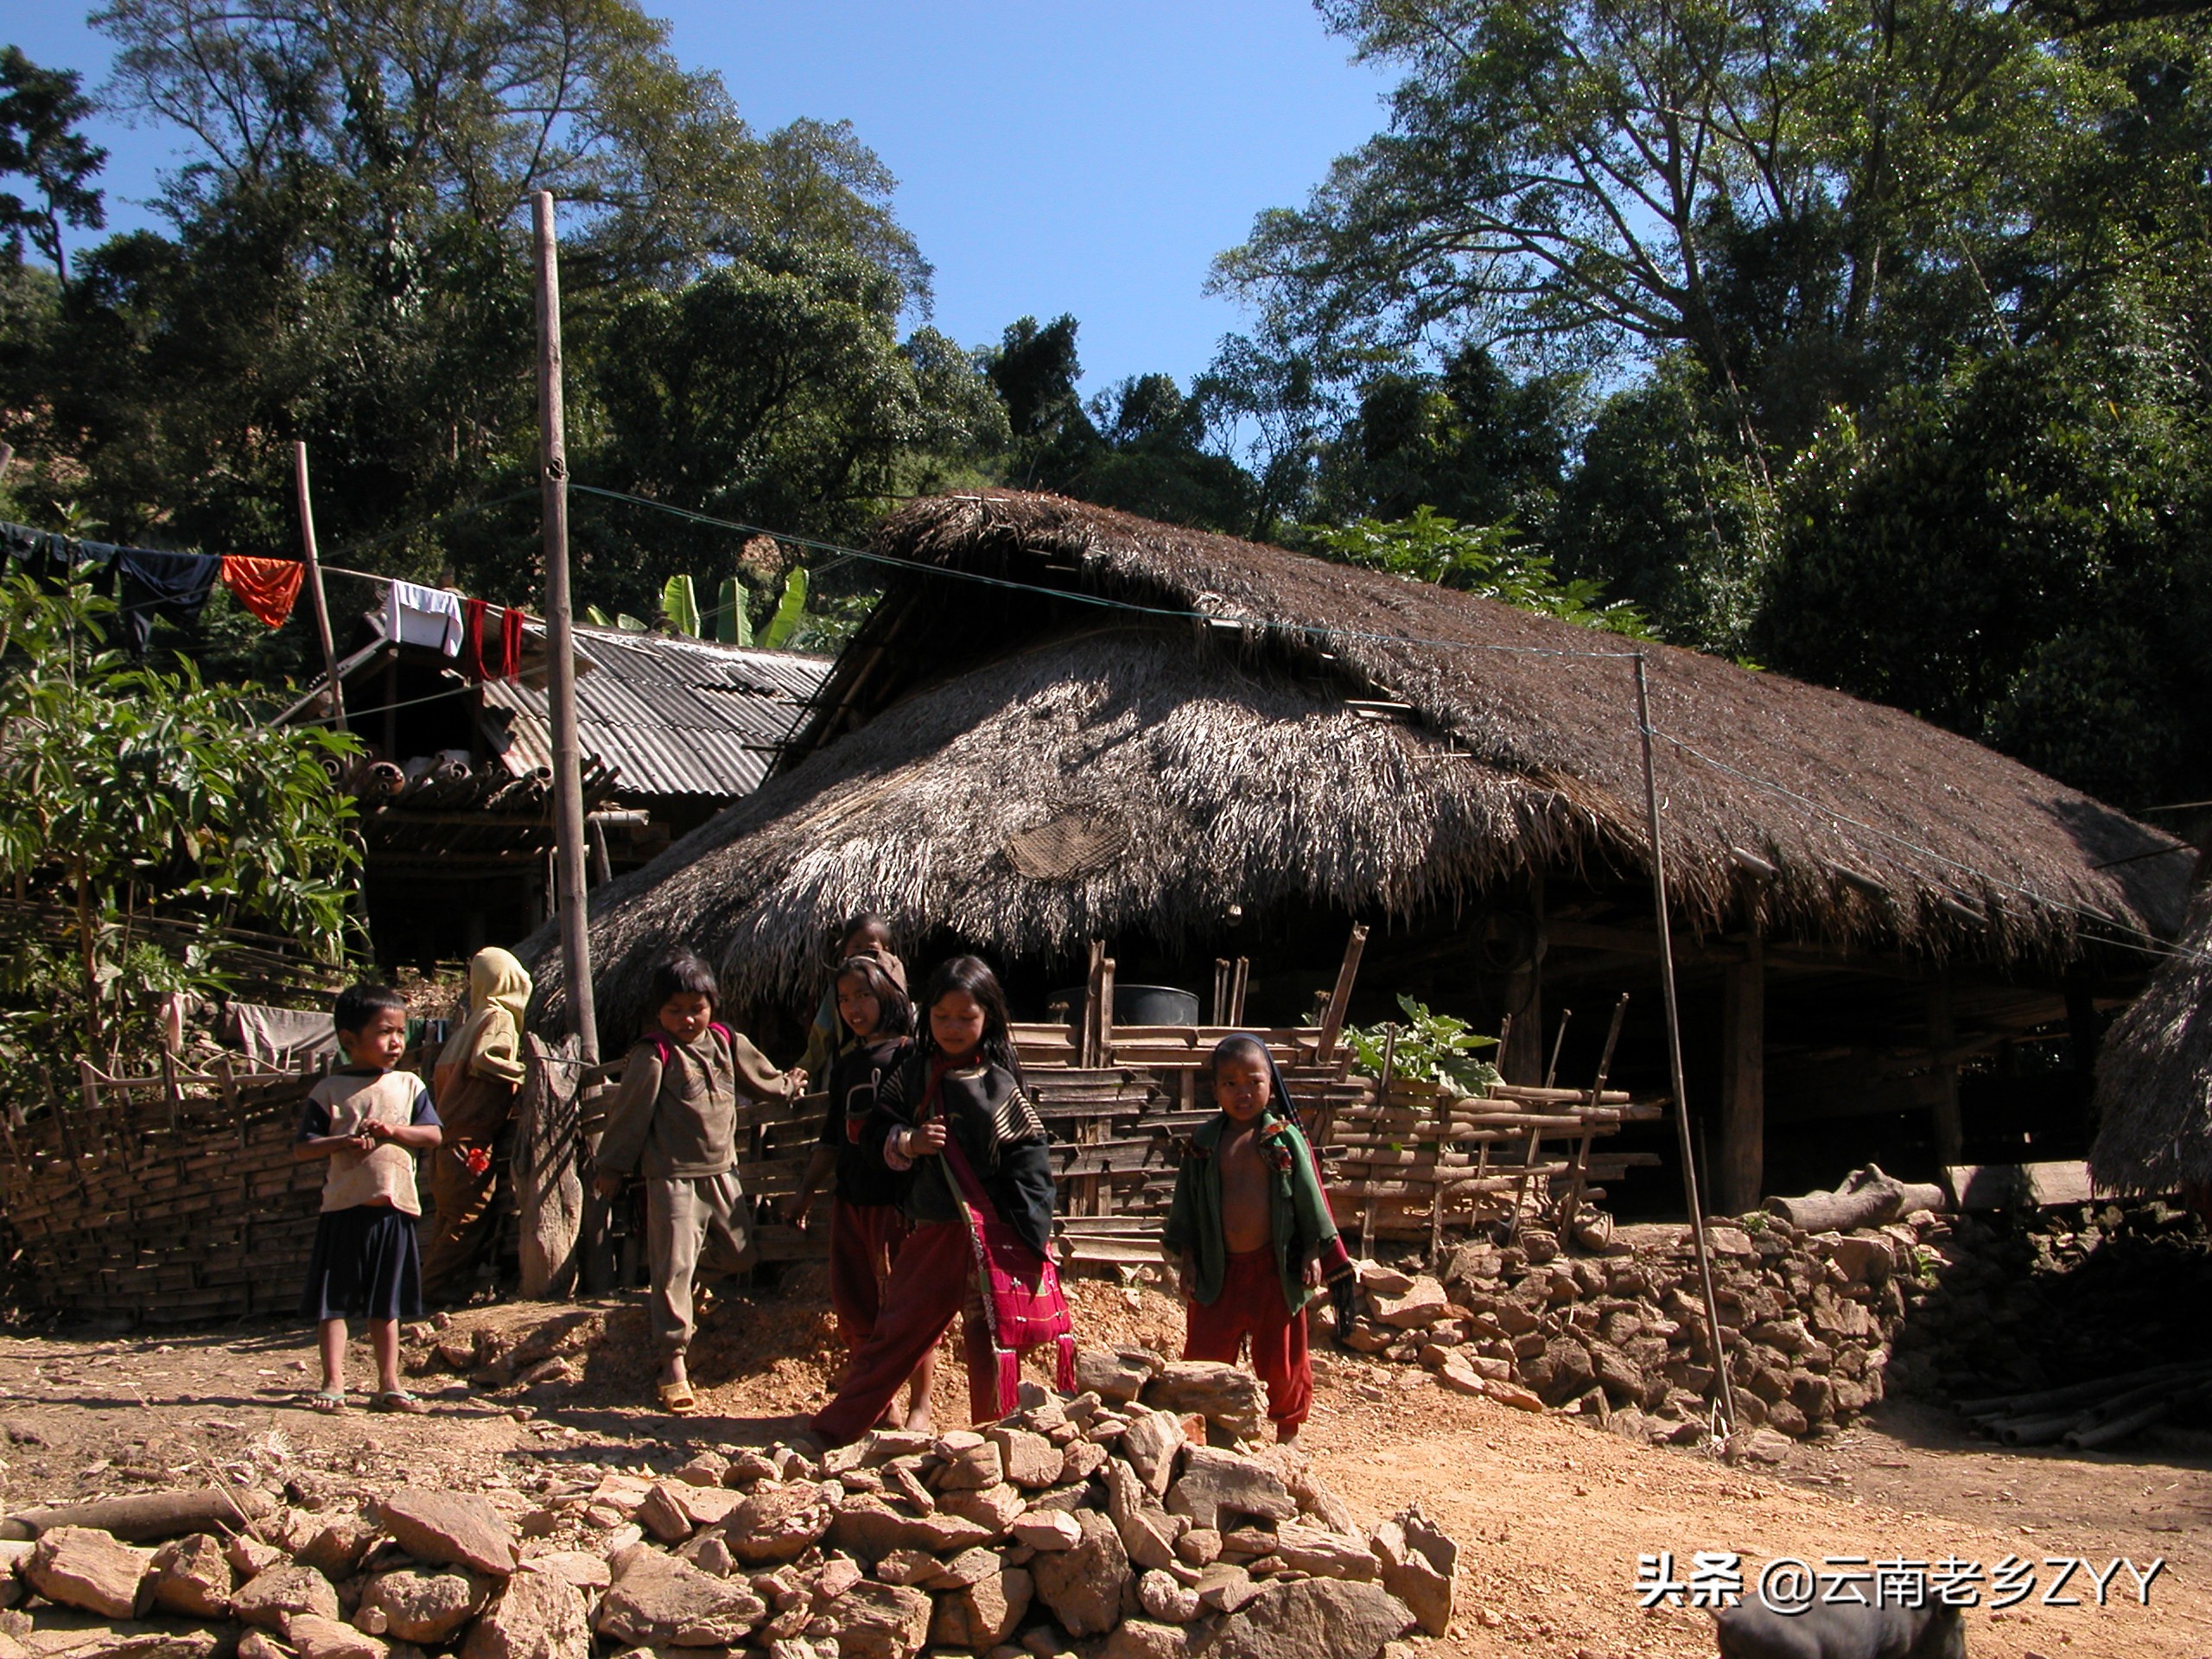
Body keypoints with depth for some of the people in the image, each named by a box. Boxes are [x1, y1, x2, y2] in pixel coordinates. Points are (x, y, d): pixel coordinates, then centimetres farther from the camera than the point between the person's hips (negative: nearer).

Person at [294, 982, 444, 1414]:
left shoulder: (409, 1086, 8)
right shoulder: (329, 1091, 0)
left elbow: (433, 1135, 2)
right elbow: (301, 1149, -4)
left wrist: (394, 1131, -14)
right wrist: (344, 1141, -19)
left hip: (394, 1207, 3)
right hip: (343, 1207, -2)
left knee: (387, 1305, 11)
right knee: (333, 1301, -1)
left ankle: (388, 1385, 18)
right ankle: (333, 1384, 5)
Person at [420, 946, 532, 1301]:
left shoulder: (474, 1019, 20)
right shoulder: (500, 1017, -5)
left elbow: (441, 1069, 20)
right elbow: (485, 1059, -21)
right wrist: (525, 1075, -13)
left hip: (451, 1135, 9)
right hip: (473, 1139, -9)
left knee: (449, 1212, 11)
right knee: (472, 1213, -7)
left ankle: (434, 1281, 11)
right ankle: (438, 1283, -8)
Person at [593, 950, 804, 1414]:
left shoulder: (726, 1042, 6)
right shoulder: (653, 1056, -12)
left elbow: (760, 1077, 26)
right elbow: (629, 1113, -8)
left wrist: (789, 1085, 41)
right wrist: (610, 1165, -4)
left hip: (723, 1171, 6)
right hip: (674, 1178, -6)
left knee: (735, 1255, 12)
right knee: (674, 1267, -8)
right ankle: (673, 1362, -4)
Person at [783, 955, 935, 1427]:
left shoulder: (909, 1053, -6)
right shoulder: (845, 1064, 15)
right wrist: (805, 1191, 20)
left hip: (900, 1197, -7)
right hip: (852, 1200, 7)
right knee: (853, 1304, 10)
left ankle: (920, 1404, 11)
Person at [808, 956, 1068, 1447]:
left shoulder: (999, 1085, -5)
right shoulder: (914, 1074, 3)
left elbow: (1029, 1161, -5)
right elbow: (875, 1129, 8)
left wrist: (1027, 1235, -12)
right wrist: (905, 1142, -14)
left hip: (990, 1235, -3)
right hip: (929, 1231, 3)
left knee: (991, 1343, 5)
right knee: (897, 1330, 11)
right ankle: (834, 1428, 21)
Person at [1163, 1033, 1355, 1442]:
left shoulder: (1285, 1138, -4)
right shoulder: (1204, 1141, 2)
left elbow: (1310, 1198, 0)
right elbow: (1187, 1203, 7)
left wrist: (1312, 1254, -5)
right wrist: (1187, 1259, 3)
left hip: (1274, 1267, -2)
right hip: (1218, 1269, 2)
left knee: (1281, 1358, 9)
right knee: (1205, 1355, 6)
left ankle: (1287, 1433, 28)